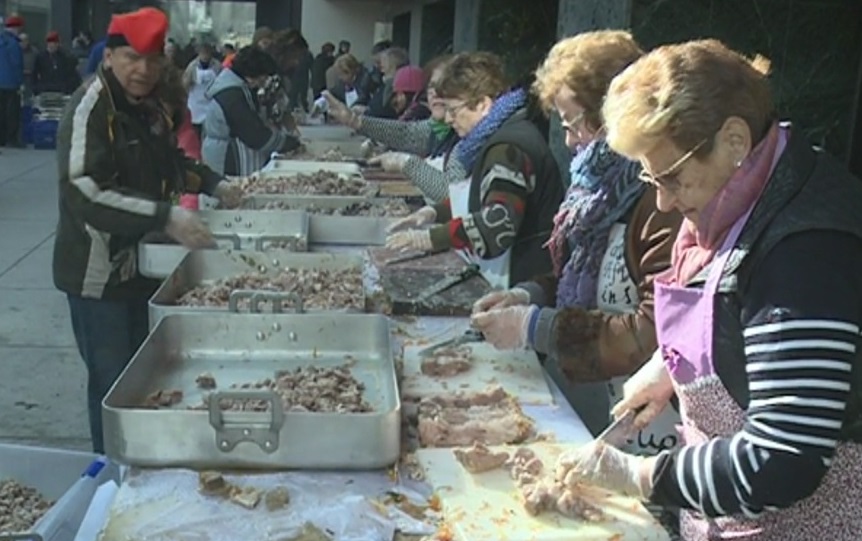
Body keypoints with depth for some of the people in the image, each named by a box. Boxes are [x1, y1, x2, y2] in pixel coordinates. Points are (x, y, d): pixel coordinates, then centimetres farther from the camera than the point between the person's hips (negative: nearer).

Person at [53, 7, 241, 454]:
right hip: (100, 271, -8)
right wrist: (166, 217, -34)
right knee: (113, 382, 0)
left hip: (145, 262, 8)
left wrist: (213, 184, 11)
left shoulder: (150, 106, 8)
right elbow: (84, 193, -29)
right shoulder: (89, 110, -18)